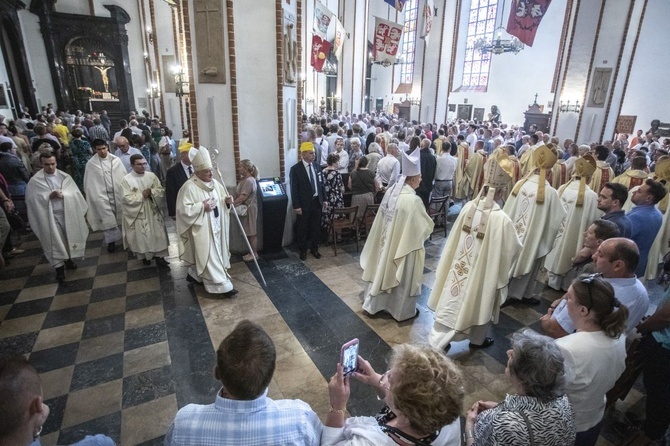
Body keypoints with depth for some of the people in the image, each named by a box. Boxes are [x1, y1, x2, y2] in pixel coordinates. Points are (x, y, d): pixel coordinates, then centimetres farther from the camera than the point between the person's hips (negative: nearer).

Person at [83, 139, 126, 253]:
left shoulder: (116, 160, -3)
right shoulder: (91, 163, -4)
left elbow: (124, 176, 1)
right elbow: (88, 183, 1)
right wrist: (92, 196, 0)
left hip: (117, 193, 1)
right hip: (101, 195, -1)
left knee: (120, 217, 14)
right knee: (107, 219, 1)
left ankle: (125, 237, 30)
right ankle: (111, 241, 12)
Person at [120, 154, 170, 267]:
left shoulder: (151, 175, 0)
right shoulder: (126, 180, -10)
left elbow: (161, 190, -1)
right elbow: (127, 198, -14)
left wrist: (151, 192, -19)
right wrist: (142, 195, -18)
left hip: (153, 211, 3)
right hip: (138, 213, -3)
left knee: (158, 234, 4)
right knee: (142, 237, 7)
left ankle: (159, 256, 14)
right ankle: (145, 256, 26)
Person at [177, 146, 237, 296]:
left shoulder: (215, 183, 4)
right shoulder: (189, 187, -16)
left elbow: (222, 199, 14)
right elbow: (184, 209, -19)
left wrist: (227, 200, -8)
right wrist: (202, 206, -25)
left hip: (216, 226, 8)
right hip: (201, 229, -7)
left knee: (202, 255, 19)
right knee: (209, 256, -2)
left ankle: (194, 274, 40)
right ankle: (222, 285, 1)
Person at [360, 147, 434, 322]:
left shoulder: (391, 191, -5)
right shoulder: (413, 200, -27)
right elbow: (425, 226, -17)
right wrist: (429, 225, 5)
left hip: (386, 241, 7)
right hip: (404, 245, -7)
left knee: (383, 269, 21)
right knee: (402, 277, 11)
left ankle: (374, 303, 37)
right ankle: (402, 311, 30)